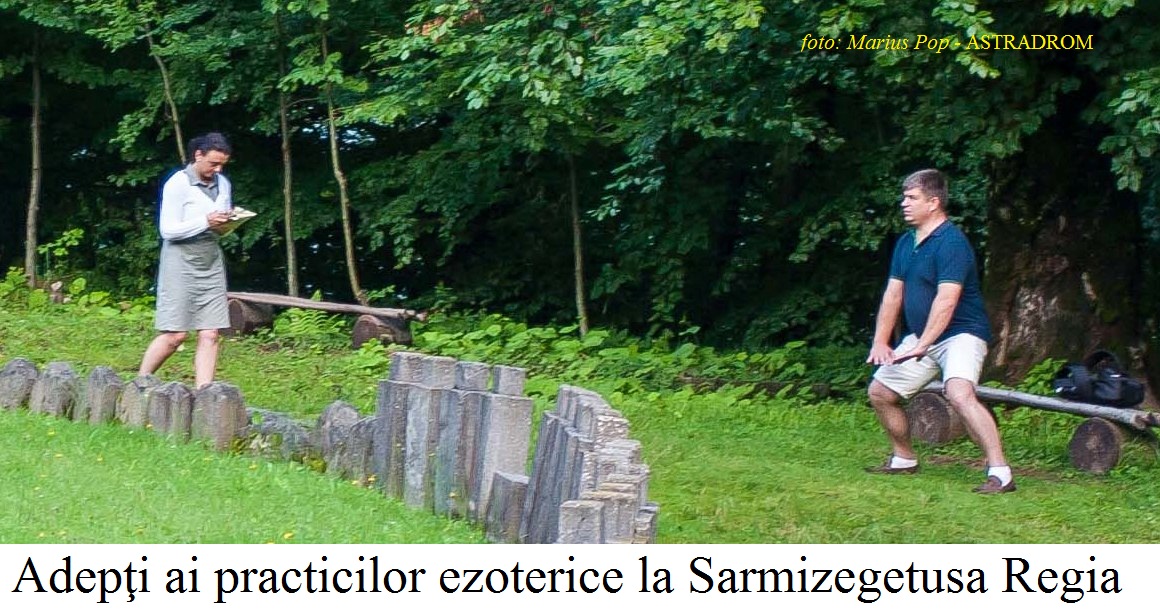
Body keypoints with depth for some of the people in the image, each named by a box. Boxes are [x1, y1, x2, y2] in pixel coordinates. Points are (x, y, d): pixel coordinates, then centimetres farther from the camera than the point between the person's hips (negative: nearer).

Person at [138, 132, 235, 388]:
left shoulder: (223, 184, 12)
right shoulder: (178, 183, -8)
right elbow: (167, 230, -12)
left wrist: (229, 222, -3)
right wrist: (206, 222, -22)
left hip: (211, 264, 6)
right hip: (181, 262, -6)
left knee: (210, 335, -3)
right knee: (174, 336, -6)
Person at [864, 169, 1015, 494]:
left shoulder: (951, 242, -19)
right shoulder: (905, 243, 9)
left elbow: (946, 300, -26)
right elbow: (893, 295, 12)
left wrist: (922, 345, -31)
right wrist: (880, 342, 2)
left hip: (960, 333, -9)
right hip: (920, 338, 9)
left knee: (959, 393, -32)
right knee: (880, 392, 11)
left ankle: (1000, 472, -35)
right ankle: (904, 459, 30)